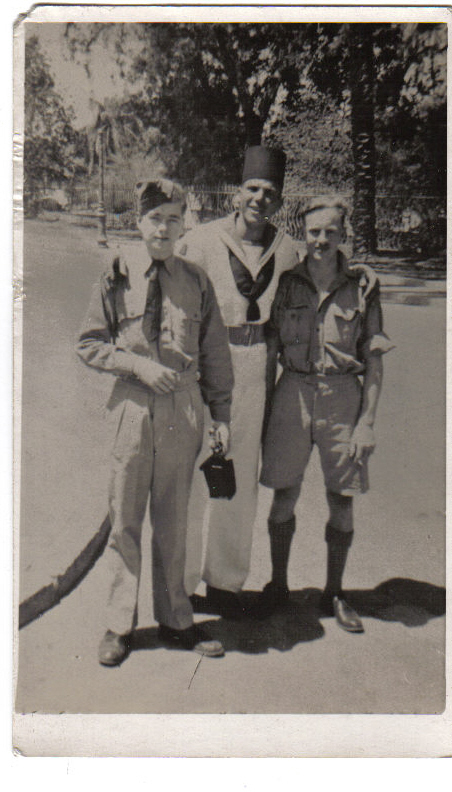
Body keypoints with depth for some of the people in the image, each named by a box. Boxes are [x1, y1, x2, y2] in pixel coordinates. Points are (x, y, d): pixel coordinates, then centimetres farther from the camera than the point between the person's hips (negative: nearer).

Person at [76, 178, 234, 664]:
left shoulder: (196, 282, 5)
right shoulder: (116, 277, 0)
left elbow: (215, 354, 10)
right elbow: (89, 345, 2)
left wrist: (220, 414, 7)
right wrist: (137, 365, -12)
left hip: (184, 408, 2)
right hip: (132, 405, -1)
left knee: (174, 519, 11)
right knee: (124, 518, 5)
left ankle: (175, 620, 25)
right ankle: (119, 624, 20)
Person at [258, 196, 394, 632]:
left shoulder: (362, 286, -1)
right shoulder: (286, 283, 2)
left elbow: (374, 361, 0)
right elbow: (270, 351, 8)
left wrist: (367, 421, -5)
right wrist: (264, 411, 5)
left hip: (343, 397, 0)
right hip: (293, 393, 1)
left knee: (342, 501, 6)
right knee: (284, 496, 7)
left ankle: (333, 593, 25)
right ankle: (277, 584, 27)